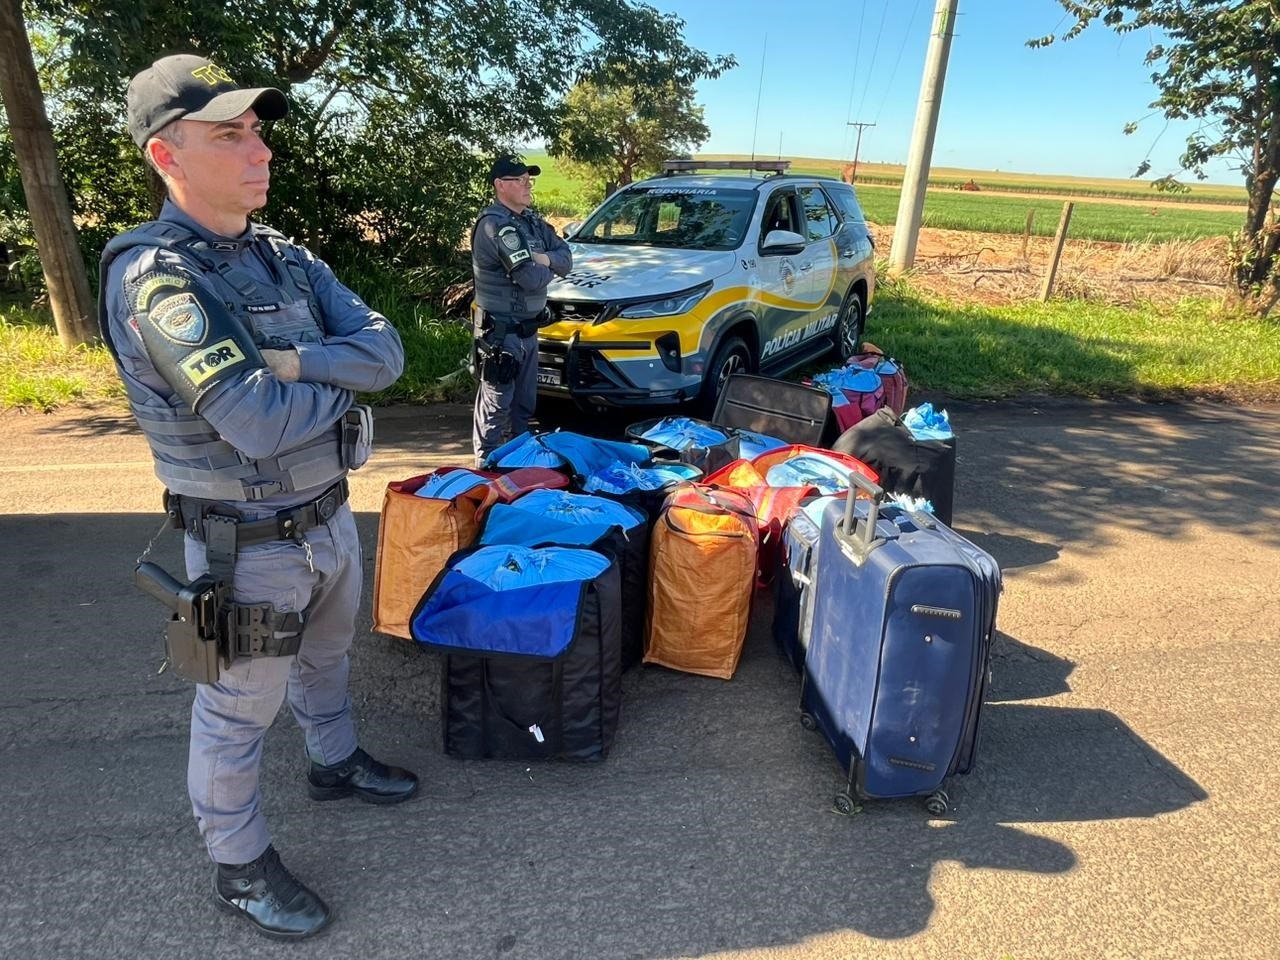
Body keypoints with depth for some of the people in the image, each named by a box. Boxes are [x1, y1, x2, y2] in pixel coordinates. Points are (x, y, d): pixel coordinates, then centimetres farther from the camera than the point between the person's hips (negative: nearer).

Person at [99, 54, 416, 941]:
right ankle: (241, 868, 34)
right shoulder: (153, 277, -22)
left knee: (326, 657, 28)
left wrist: (294, 361, -25)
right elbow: (260, 425, -31)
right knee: (238, 716, 12)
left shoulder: (287, 258, 1)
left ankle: (337, 763, 54)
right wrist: (346, 378, -13)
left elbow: (387, 349, -9)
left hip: (330, 515, 7)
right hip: (252, 544, -7)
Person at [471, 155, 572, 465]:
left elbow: (566, 258, 7)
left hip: (529, 328, 9)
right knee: (496, 406, -1)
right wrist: (548, 268, -4)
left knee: (524, 403, 19)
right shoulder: (495, 225, -19)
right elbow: (531, 278, -26)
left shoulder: (531, 221, 11)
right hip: (502, 332, -9)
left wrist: (544, 259, -14)